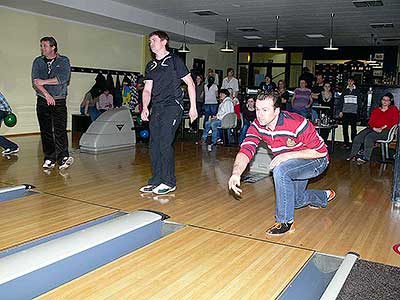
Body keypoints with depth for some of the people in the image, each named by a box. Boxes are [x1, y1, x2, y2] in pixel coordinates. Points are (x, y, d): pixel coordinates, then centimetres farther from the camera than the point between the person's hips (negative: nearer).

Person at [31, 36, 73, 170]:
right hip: (43, 101, 3)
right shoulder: (38, 61, 10)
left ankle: (63, 158, -14)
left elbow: (62, 79, -11)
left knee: (60, 130, -11)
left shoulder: (63, 61, 4)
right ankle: (49, 159, 8)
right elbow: (35, 81, -2)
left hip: (59, 101, -2)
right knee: (46, 131, 2)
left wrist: (43, 82, -7)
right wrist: (47, 95, -15)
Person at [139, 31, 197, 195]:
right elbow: (147, 89, 16)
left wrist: (193, 107, -5)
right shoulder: (151, 66, 19)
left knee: (165, 143, -12)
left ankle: (169, 182, -2)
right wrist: (145, 107, -2)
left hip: (173, 107, -7)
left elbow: (190, 83, 1)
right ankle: (156, 180, 14)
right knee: (154, 145, 5)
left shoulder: (174, 60, 1)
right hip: (157, 108, 7)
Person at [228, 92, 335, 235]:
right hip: (290, 164, 7)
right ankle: (325, 196, 55)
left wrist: (288, 155, -35)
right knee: (294, 200, 22)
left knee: (280, 169, -34)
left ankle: (286, 221, -19)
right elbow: (246, 151, -30)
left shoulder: (297, 124, -35)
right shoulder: (257, 126, -19)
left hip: (315, 160, -7)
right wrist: (236, 173, -50)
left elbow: (321, 151, -27)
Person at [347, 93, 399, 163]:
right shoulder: (376, 110, 21)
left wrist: (382, 128, -15)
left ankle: (365, 157, -31)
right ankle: (353, 155, -17)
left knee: (369, 137, -33)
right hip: (373, 129, 5)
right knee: (358, 137, -20)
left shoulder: (394, 109, 10)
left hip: (385, 131, -5)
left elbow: (394, 122, -2)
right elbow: (371, 121, 13)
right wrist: (374, 128, -10)